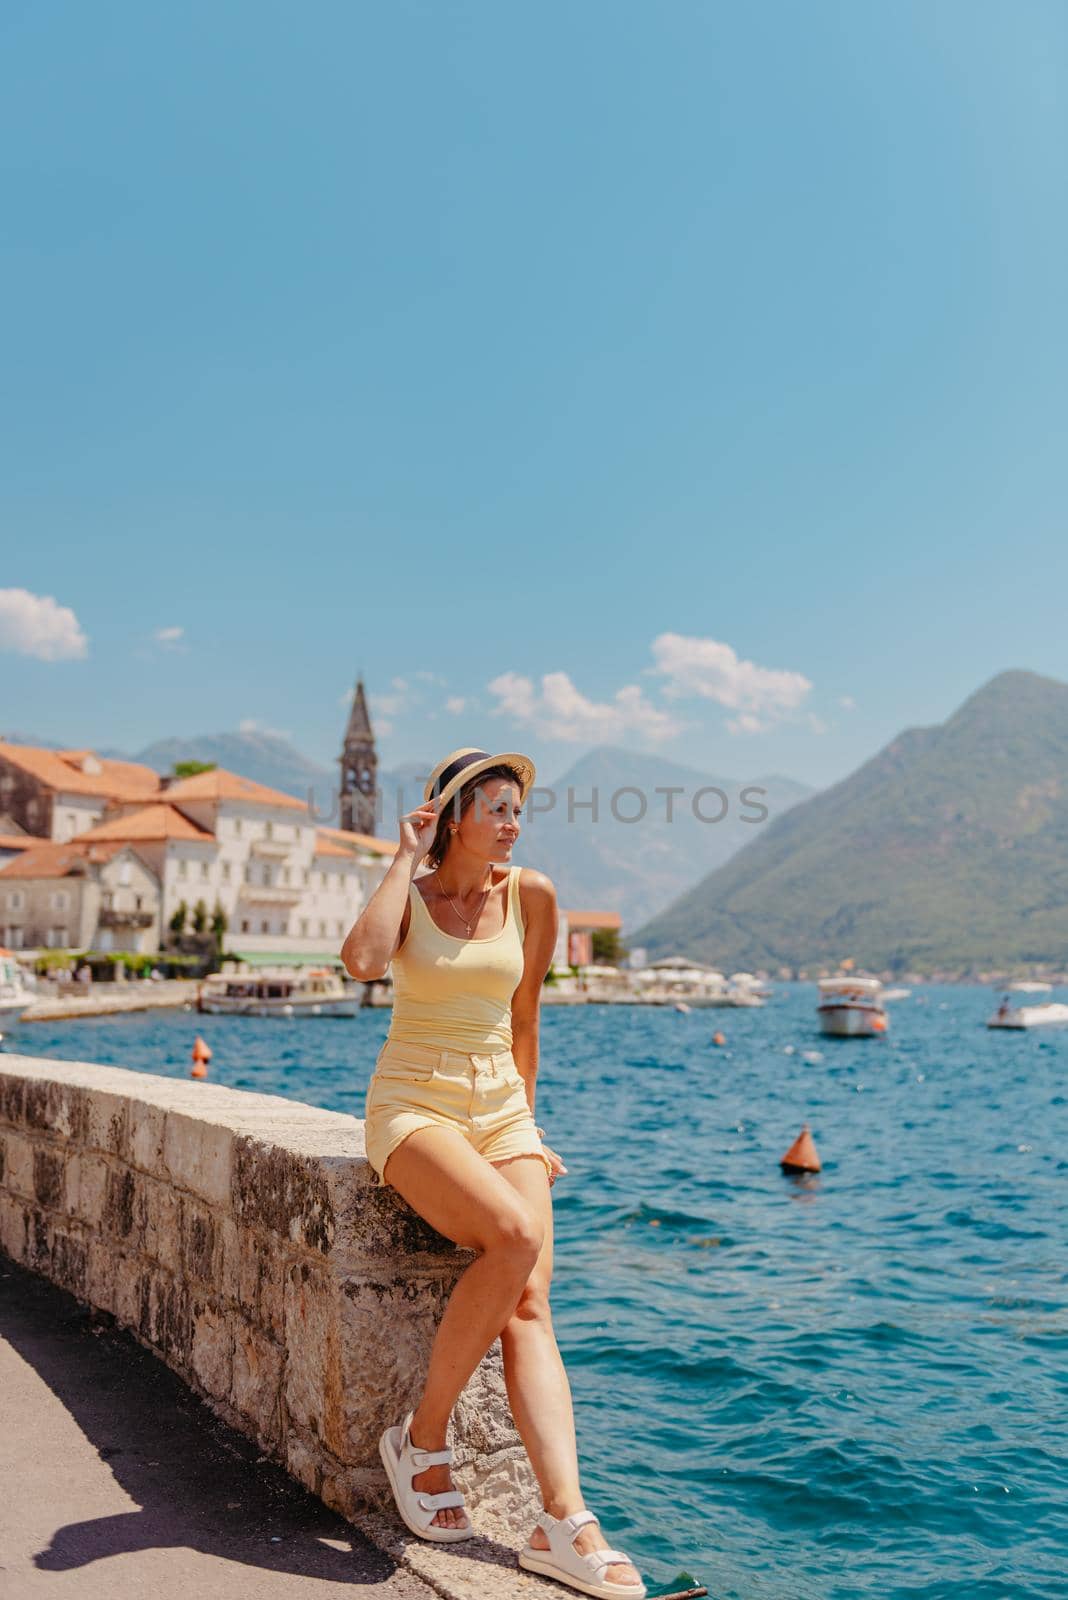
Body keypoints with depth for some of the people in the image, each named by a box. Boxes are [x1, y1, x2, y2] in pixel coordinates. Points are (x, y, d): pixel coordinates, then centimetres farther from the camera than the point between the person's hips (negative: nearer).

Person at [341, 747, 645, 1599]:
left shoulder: (531, 895, 6)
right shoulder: (409, 892, -1)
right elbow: (364, 958, -25)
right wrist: (407, 858, -14)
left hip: (500, 1108, 3)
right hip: (414, 1106, -3)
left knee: (532, 1305, -16)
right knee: (515, 1235, -29)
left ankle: (563, 1521, -20)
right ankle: (421, 1436, -10)